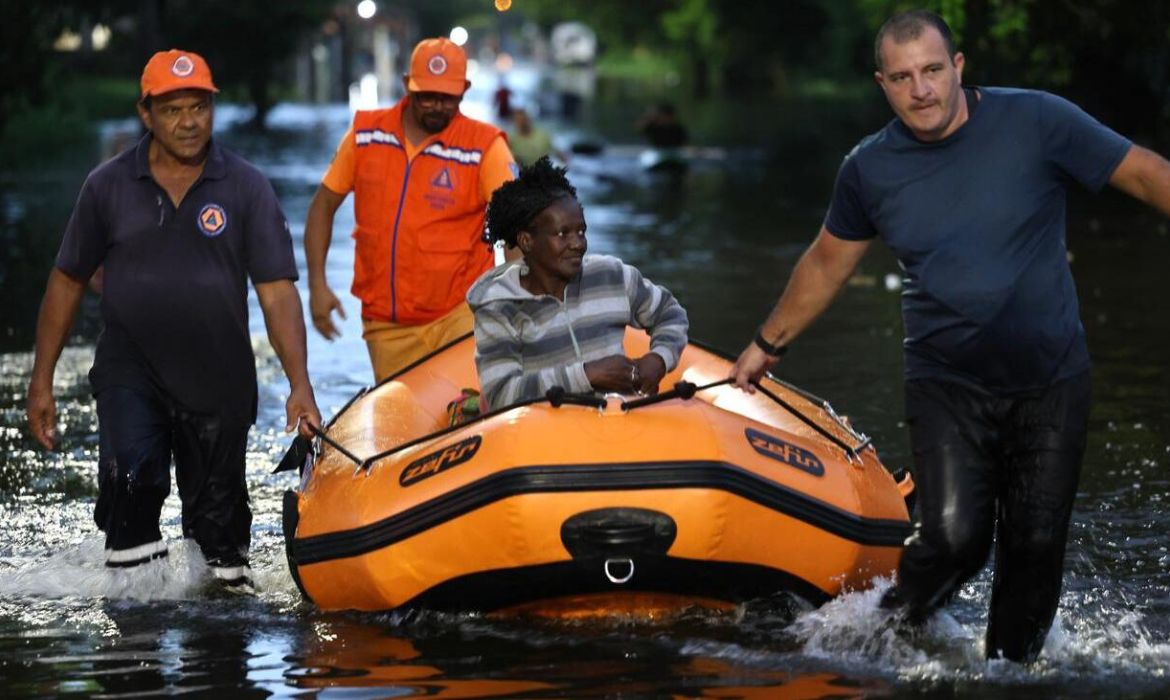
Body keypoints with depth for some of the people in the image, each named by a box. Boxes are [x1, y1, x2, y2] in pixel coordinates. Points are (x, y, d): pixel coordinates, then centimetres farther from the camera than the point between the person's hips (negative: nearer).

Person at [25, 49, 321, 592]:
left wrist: (299, 385, -15)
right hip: (130, 373, 0)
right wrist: (41, 382, 8)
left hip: (219, 380, 1)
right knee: (131, 474, -23)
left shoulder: (246, 188, 0)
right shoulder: (109, 186, 3)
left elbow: (276, 291, -4)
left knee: (218, 516, 4)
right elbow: (68, 280, 10)